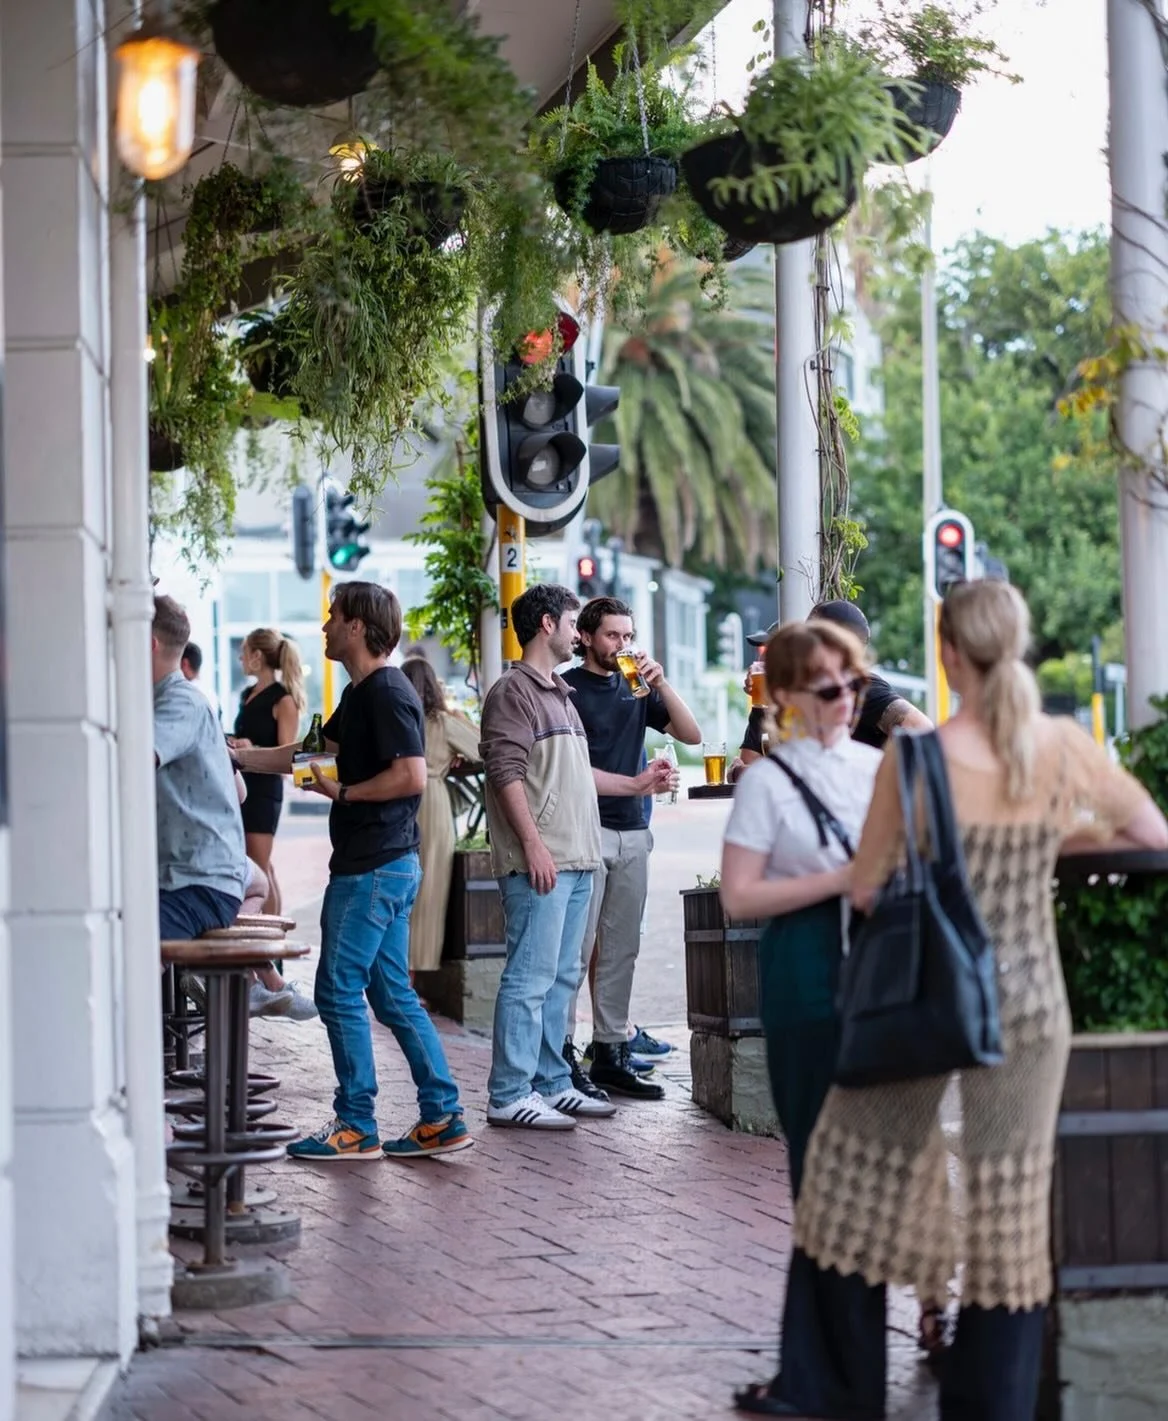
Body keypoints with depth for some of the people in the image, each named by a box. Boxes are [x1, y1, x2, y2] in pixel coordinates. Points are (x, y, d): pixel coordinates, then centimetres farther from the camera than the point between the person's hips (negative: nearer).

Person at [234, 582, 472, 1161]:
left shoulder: (387, 693, -14)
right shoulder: (361, 694, 18)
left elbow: (411, 776, -23)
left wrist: (341, 792, -13)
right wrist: (233, 756, 27)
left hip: (374, 868, -10)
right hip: (385, 866, 10)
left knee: (339, 991, -4)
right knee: (392, 994, 10)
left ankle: (356, 1128, 1)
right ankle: (442, 1118, 11)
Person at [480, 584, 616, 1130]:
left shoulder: (560, 695, 21)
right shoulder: (513, 691, -8)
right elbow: (506, 772, -16)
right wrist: (533, 845, -21)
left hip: (576, 861, 10)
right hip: (538, 863, -10)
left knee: (561, 977, 12)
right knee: (530, 976, -10)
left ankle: (551, 1084, 18)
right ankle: (509, 1095, -9)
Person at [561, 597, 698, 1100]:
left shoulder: (636, 688, 14)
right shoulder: (567, 689, -2)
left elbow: (691, 734, 8)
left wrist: (661, 683, -4)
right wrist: (634, 784, -13)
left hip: (632, 833, 6)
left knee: (621, 949, 7)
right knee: (576, 950, -8)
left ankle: (610, 1053, 12)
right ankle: (561, 1054, -5)